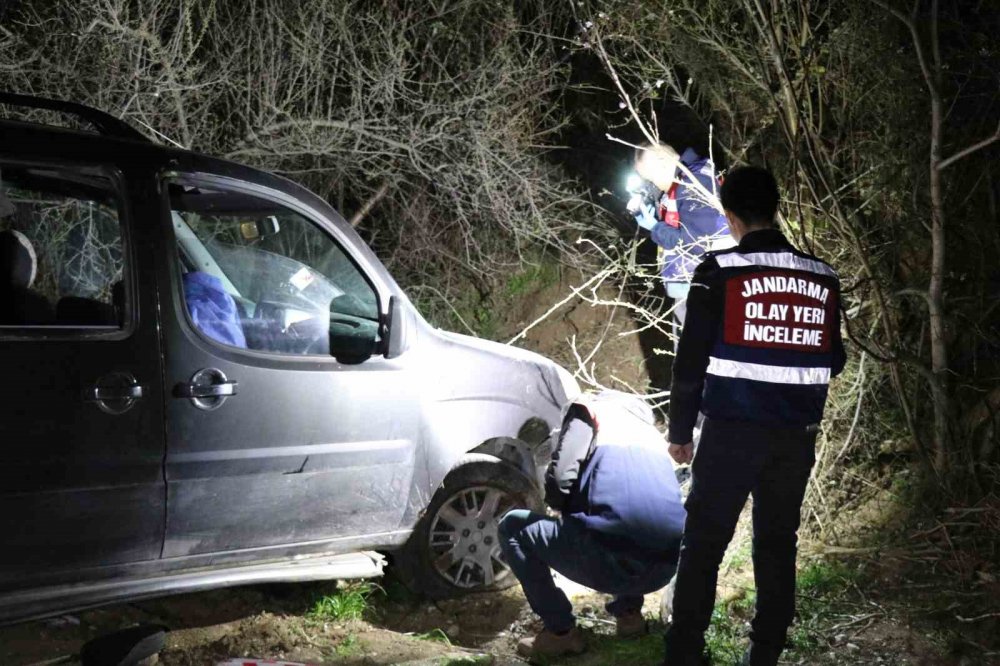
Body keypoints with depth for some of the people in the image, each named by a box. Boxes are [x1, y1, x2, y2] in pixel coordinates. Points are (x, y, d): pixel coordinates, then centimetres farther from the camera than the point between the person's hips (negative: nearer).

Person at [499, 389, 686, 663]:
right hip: (666, 566, 7)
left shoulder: (590, 409, 14)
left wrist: (567, 507, 22)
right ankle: (629, 612, 25)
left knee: (512, 527, 15)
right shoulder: (653, 434, 30)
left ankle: (560, 631, 9)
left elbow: (559, 480, 0)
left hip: (610, 561, -7)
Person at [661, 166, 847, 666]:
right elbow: (833, 361, 12)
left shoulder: (719, 271, -7)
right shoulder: (822, 278, 5)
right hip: (796, 436, 4)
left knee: (702, 546, 3)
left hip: (732, 432, -4)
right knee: (777, 545, 12)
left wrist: (680, 430, 0)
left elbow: (691, 358, -8)